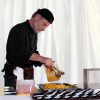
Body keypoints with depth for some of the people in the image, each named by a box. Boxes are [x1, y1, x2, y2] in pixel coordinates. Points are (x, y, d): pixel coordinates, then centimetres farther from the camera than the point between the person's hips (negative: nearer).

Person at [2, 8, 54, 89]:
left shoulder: (34, 34, 14)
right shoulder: (19, 30, -14)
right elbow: (21, 53, -26)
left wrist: (45, 62, 0)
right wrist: (42, 58, -30)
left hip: (28, 75, 8)